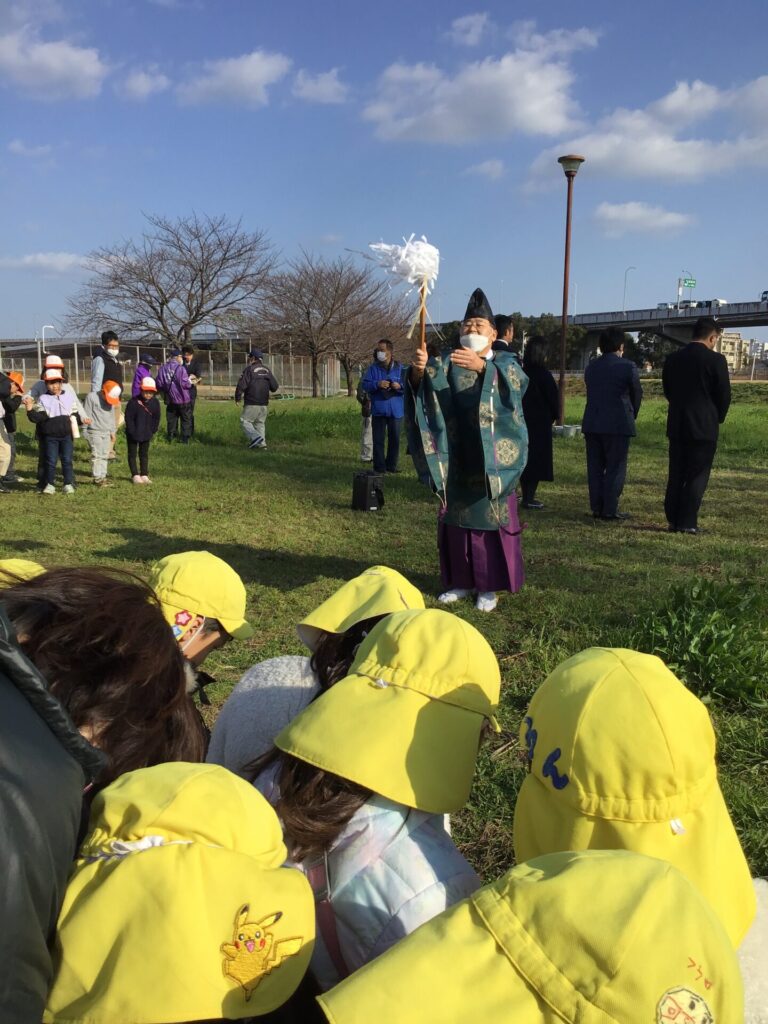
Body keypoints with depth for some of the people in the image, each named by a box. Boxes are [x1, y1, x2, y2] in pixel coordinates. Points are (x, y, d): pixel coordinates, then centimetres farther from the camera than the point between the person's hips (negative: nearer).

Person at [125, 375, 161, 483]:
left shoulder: (155, 403, -5)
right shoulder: (134, 402, -18)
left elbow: (157, 418, 6)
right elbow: (128, 417, -14)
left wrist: (153, 431, 1)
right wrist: (132, 431, -15)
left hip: (147, 434, 4)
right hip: (133, 434, -3)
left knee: (144, 454, 13)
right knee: (132, 454, 5)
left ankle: (144, 475, 20)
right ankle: (135, 475, 13)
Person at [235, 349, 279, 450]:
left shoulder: (249, 369, -7)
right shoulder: (267, 370, 11)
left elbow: (241, 386, -14)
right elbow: (275, 386, 11)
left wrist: (238, 398, -1)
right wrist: (270, 391, 32)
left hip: (252, 403, -6)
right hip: (264, 404, 6)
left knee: (245, 421, 1)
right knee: (260, 423, 14)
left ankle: (255, 436, -19)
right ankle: (262, 443, 8)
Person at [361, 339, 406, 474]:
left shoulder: (399, 368, 4)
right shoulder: (373, 368, 4)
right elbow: (365, 385, -1)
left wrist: (399, 386, -19)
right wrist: (377, 384, -18)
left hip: (396, 411, 1)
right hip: (378, 410, 0)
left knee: (394, 439, 7)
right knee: (378, 440, 0)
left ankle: (391, 466, 18)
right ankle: (379, 467, 5)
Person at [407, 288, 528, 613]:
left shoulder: (505, 362, 1)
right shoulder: (448, 362, 6)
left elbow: (517, 381, -23)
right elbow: (427, 384, -14)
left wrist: (482, 367, -40)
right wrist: (419, 371, -38)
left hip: (493, 457, -3)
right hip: (457, 457, 3)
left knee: (492, 518, 1)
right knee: (456, 517, 8)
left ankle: (489, 585, 10)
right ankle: (461, 580, 21)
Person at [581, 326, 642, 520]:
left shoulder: (591, 367, 9)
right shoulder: (627, 366, -8)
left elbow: (591, 393, 12)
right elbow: (637, 394, 0)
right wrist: (632, 416, 19)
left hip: (592, 423, 5)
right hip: (618, 424, -5)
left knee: (595, 467, 9)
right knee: (615, 468, 0)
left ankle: (596, 508, 11)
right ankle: (610, 510, -1)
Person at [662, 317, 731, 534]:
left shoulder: (672, 359, 4)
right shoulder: (716, 360, -10)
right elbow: (724, 395, -5)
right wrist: (718, 418, 12)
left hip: (677, 426, 5)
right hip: (704, 427, -4)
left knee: (675, 475, 10)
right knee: (698, 476, 2)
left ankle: (673, 520, 11)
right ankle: (687, 522, 0)